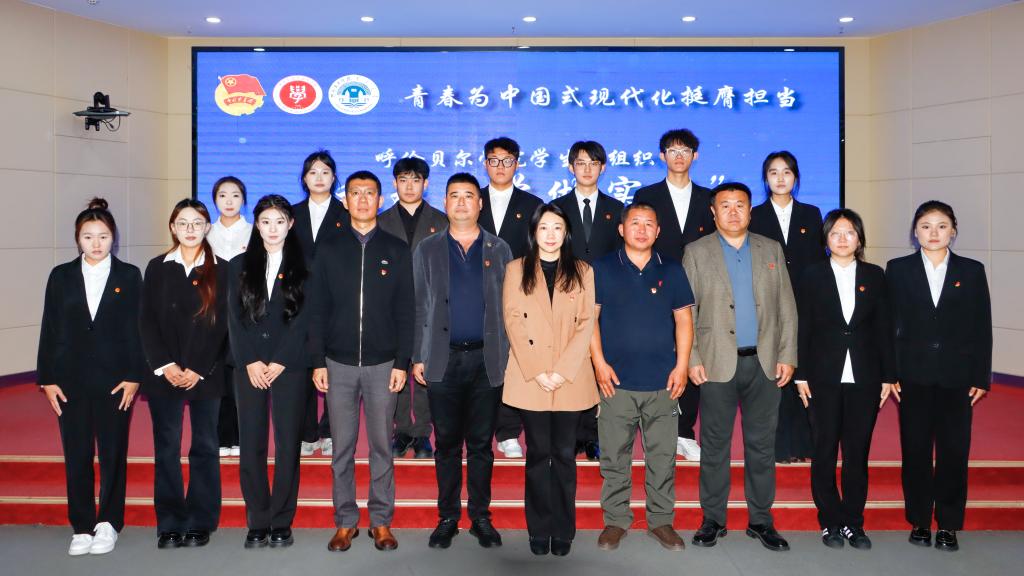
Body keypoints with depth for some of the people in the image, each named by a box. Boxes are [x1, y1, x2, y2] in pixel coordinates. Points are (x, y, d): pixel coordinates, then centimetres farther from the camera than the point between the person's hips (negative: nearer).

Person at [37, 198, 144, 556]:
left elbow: (136, 329, -1)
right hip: (71, 379, 2)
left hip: (115, 378, -1)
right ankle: (82, 528, 16)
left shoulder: (129, 276, 2)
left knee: (113, 453, 4)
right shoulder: (62, 276, 6)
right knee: (77, 455, 6)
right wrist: (47, 379, 1)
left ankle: (108, 523, 17)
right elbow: (49, 330, 6)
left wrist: (134, 377, -7)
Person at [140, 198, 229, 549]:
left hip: (206, 374, -1)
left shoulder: (220, 270, 3)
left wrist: (198, 370, -10)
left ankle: (200, 523, 13)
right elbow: (147, 322, 4)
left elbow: (222, 325, -3)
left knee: (204, 448, 4)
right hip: (164, 374, 1)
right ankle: (170, 525, 12)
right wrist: (165, 366, -8)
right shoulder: (157, 268, 9)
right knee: (166, 449, 3)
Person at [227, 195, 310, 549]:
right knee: (251, 445, 1)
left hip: (289, 367, -2)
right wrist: (250, 362, -5)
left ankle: (281, 523, 8)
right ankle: (257, 524, 9)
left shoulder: (303, 266, 6)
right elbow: (235, 319, 6)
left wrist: (279, 362, -9)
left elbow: (303, 319, -2)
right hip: (249, 368, 2)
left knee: (288, 444, 0)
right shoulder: (239, 266, 12)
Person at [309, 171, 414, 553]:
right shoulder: (330, 251, 6)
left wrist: (402, 362, -4)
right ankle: (345, 522, 18)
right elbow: (318, 311, 5)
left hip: (382, 364, -1)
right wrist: (318, 362, -1)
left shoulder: (396, 250, 3)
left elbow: (405, 311, 2)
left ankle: (381, 521, 18)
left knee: (381, 446, 6)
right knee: (342, 447, 6)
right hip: (339, 364, 1)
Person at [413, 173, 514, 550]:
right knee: (447, 443, 7)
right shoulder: (427, 250, 7)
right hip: (443, 359, 0)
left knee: (481, 443, 8)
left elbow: (508, 307, 6)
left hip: (487, 359, 0)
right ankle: (447, 518, 18)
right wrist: (417, 357, -1)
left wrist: (509, 356, -1)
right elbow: (418, 307, 5)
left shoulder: (499, 250, 8)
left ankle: (480, 517, 19)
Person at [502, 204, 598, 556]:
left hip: (571, 379, 1)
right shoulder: (516, 269, 7)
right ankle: (540, 530, 14)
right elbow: (513, 322, -1)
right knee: (538, 454, 4)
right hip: (529, 378, 0)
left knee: (565, 455, 5)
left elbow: (586, 324, 1)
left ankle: (563, 531, 15)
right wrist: (537, 371, -11)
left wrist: (562, 371, -10)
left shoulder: (582, 271, 8)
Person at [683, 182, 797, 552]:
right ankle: (712, 519, 16)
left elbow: (787, 307, 8)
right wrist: (691, 360, -7)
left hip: (764, 363, 2)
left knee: (762, 445, 8)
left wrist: (787, 355, 1)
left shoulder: (771, 250, 10)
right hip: (717, 363, -2)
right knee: (714, 445, 5)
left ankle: (760, 520, 19)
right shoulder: (696, 253, 3)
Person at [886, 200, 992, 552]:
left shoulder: (972, 271, 5)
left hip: (957, 375, 0)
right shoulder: (898, 269, 3)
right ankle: (920, 521, 18)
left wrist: (981, 378, 0)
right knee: (915, 450, 6)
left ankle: (948, 524, 16)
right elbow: (888, 325, 1)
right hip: (914, 375, 0)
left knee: (954, 451, 4)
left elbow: (982, 328, 4)